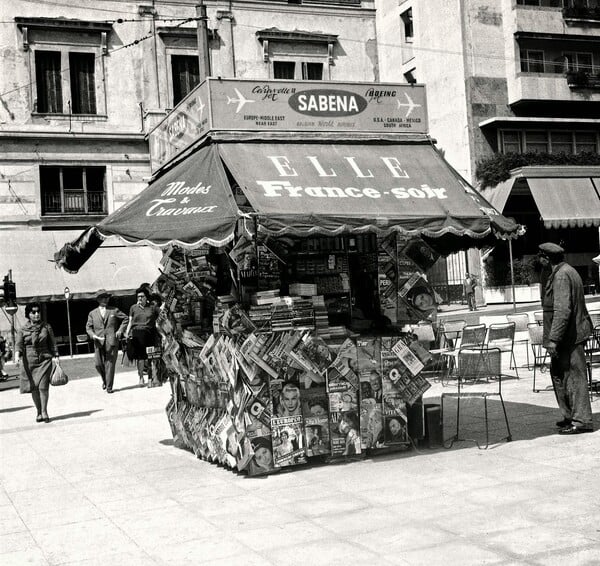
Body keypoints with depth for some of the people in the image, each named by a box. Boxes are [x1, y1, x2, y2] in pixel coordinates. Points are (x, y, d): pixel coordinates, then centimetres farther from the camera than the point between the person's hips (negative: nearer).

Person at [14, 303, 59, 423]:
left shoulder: (46, 327, 6)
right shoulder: (23, 330, 4)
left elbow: (52, 344, 9)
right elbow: (18, 344, -8)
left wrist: (55, 356, -1)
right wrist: (17, 356, -26)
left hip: (45, 360, -1)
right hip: (29, 361, 1)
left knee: (43, 386, -11)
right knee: (33, 388, 5)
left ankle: (44, 411, 3)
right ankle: (39, 412, 21)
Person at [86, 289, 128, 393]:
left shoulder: (114, 310, 9)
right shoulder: (92, 313, 12)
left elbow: (125, 318, 14)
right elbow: (88, 327, 11)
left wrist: (120, 330, 3)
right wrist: (93, 335, -7)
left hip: (112, 342, -1)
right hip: (99, 343, 2)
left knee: (110, 364, -4)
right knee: (98, 364, -2)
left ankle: (109, 387, 3)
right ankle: (105, 380, 25)